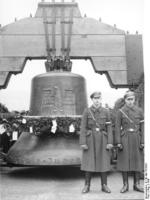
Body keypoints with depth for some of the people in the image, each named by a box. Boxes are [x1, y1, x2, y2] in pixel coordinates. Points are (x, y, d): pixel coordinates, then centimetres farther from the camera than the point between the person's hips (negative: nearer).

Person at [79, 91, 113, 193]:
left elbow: (109, 128, 1)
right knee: (89, 162, 1)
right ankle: (87, 185, 11)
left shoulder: (106, 111, 2)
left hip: (102, 140, 1)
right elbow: (83, 128, -3)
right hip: (90, 140, -1)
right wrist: (83, 143, -10)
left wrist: (110, 142, -6)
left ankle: (104, 185, 14)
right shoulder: (87, 111, -1)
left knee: (104, 162, 4)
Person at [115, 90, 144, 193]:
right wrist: (118, 142, -8)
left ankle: (137, 184, 15)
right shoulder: (120, 111, -1)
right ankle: (125, 185, 11)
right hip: (125, 139, -1)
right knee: (124, 161, 1)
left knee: (138, 161, 5)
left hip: (136, 139, 2)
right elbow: (117, 127, -2)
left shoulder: (139, 111, 3)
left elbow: (142, 127, 3)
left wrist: (143, 142, -4)